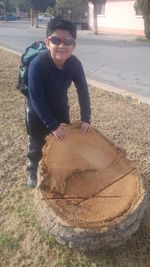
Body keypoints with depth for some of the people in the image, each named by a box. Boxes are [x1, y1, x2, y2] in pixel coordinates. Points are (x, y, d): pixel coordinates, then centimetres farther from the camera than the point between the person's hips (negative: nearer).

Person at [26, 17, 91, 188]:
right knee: (37, 146, 11)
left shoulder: (74, 63, -20)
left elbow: (83, 90, -10)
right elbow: (36, 100, -31)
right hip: (38, 112, -4)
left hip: (60, 108, 4)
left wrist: (85, 118, -14)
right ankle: (32, 172, 39)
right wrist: (52, 125, -28)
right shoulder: (37, 64, -33)